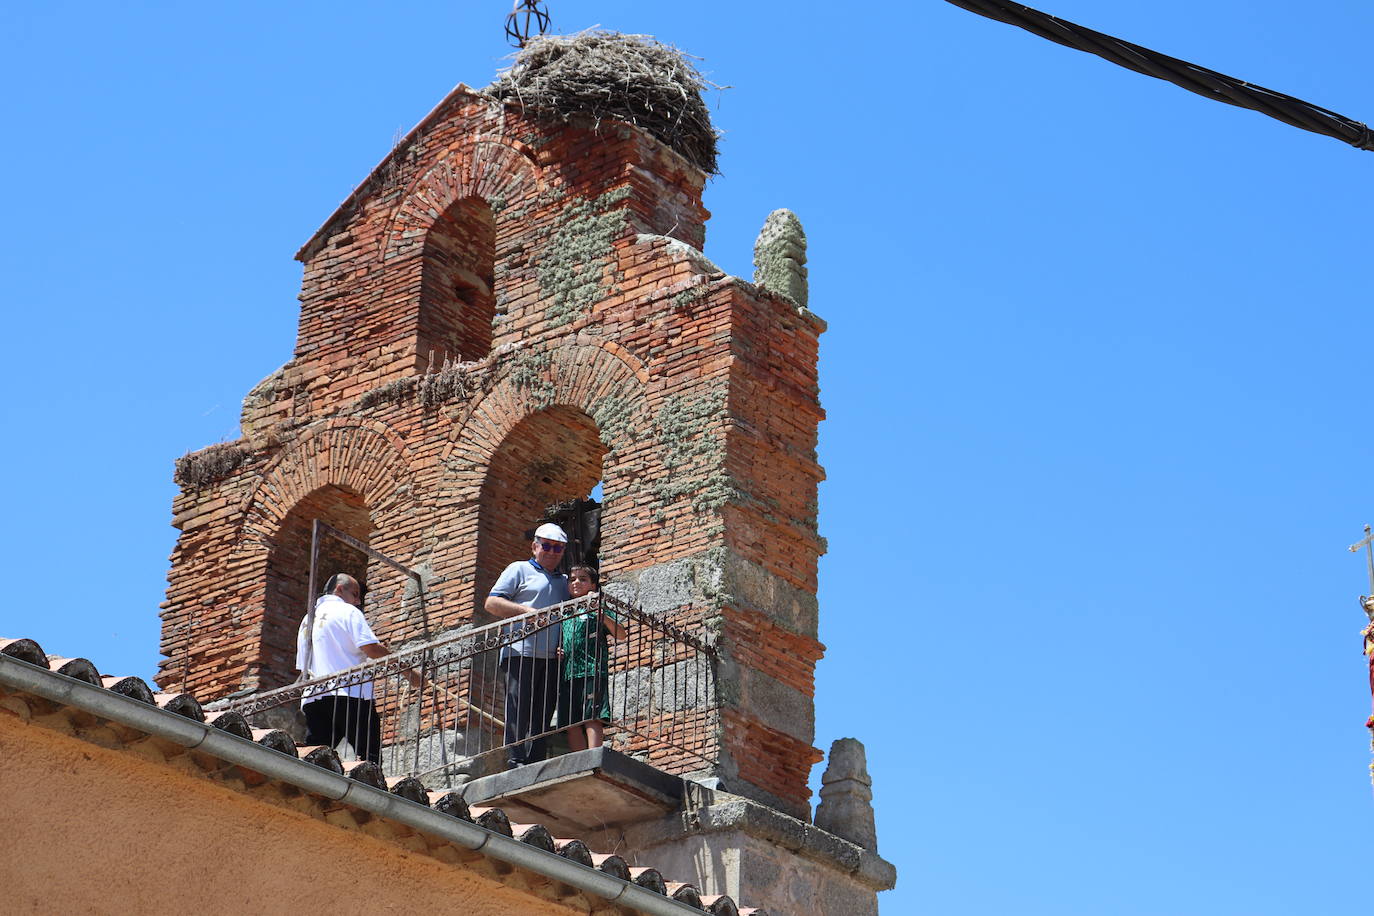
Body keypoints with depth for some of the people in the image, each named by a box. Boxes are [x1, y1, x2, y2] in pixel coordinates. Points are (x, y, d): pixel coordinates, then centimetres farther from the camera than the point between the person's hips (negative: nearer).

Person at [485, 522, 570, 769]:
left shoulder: (564, 581, 26)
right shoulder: (519, 570, 9)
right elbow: (491, 603, 1)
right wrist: (528, 612, -11)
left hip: (552, 657, 5)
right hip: (522, 654, -5)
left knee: (542, 716, 1)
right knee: (519, 711, -10)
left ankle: (534, 765, -1)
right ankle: (516, 763, -13)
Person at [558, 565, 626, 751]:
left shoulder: (596, 609, 8)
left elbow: (620, 634, -4)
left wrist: (600, 614, -16)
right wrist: (557, 650, 8)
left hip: (592, 671, -6)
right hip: (567, 673, 6)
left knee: (592, 718, -16)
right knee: (572, 724, -1)